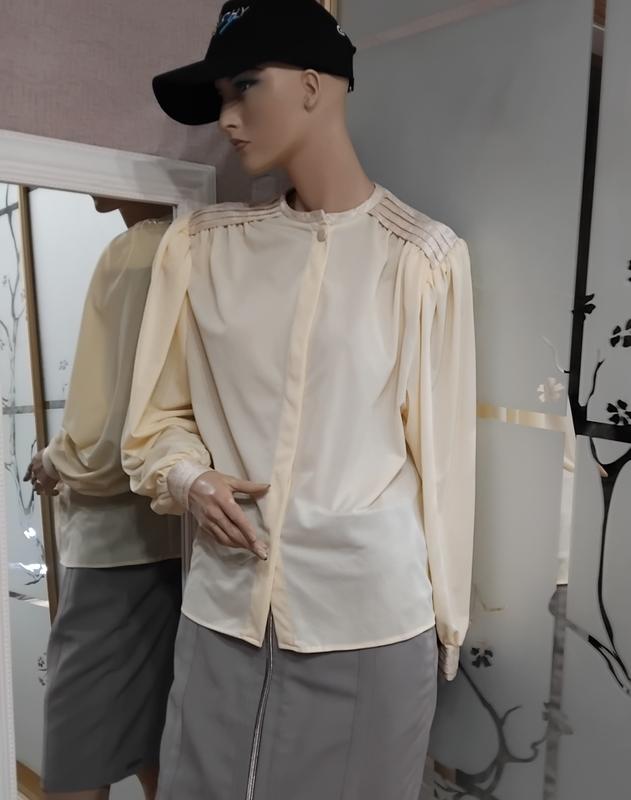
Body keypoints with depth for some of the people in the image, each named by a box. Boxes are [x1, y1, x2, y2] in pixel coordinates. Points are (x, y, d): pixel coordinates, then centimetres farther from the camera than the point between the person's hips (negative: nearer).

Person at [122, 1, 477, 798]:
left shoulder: (422, 256, -6)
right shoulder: (201, 244, 3)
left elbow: (441, 448, -2)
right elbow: (158, 416, 10)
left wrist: (445, 617, 4)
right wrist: (192, 481, -10)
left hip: (369, 616, -2)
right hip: (220, 608, 3)